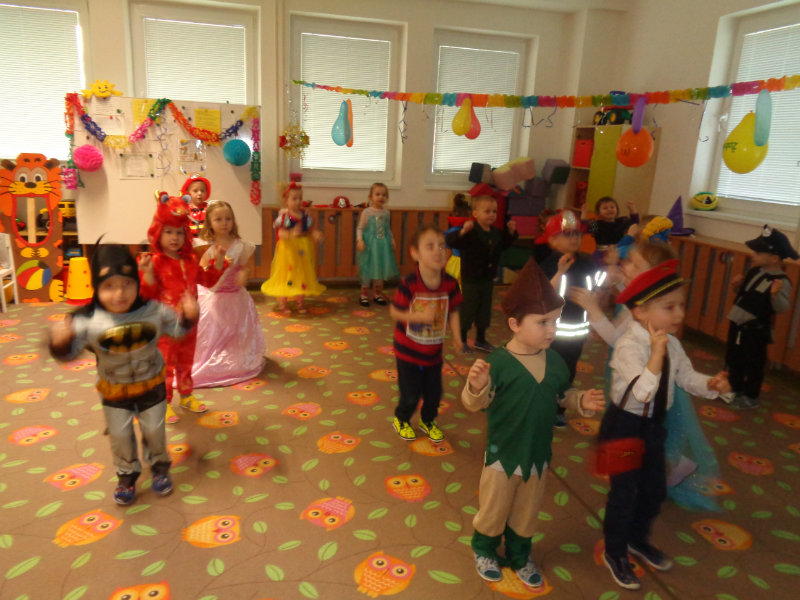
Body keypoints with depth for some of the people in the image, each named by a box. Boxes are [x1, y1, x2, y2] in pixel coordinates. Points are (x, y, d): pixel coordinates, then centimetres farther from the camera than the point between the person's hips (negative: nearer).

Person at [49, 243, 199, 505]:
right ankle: (127, 474, 41)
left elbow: (176, 328, -4)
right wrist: (60, 342, -38)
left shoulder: (154, 311, -20)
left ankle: (159, 466, 44)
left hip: (151, 385, 0)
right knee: (120, 436, 15)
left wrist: (189, 315, -23)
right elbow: (70, 350, -16)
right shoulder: (87, 321, -25)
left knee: (154, 430, 17)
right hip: (113, 390, 0)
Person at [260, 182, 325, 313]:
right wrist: (291, 234, -33)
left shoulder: (305, 215, 3)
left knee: (302, 275, 12)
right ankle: (283, 303, 15)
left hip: (303, 249, 5)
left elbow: (310, 229, 9)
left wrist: (315, 234, -13)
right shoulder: (284, 216, -10)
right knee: (285, 276, 2)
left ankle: (301, 302, 27)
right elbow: (281, 233, -15)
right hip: (287, 249, -4)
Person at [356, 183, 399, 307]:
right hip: (369, 245, -4)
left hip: (383, 245, 4)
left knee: (381, 268, 11)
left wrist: (392, 240, 8)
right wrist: (359, 240, -20)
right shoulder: (367, 212, -8)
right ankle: (364, 294, 15)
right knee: (367, 269, 2)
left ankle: (377, 294, 24)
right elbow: (360, 228, -7)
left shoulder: (386, 212, 5)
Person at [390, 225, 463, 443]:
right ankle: (401, 419, 41)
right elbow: (394, 311, -15)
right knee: (410, 394, 10)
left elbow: (453, 311, -2)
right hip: (408, 350, -4)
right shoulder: (409, 285, -24)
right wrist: (419, 316, -28)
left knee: (434, 392, 17)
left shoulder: (450, 284, -13)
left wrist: (456, 337, -12)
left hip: (433, 351, 4)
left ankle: (428, 420, 46)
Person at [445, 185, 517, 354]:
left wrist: (511, 232, 8)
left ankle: (480, 339, 35)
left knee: (484, 311, 18)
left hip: (487, 280, 7)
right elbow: (450, 241, -32)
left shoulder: (496, 233, 3)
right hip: (471, 281, -7)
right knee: (467, 311, 5)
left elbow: (503, 245, 22)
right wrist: (462, 231, -48)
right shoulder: (470, 232, -20)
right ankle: (462, 341, 21)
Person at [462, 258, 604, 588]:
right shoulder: (498, 362, -24)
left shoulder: (554, 360, -6)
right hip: (502, 454, -5)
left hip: (538, 453, 5)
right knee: (494, 509, 17)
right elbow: (476, 403, -25)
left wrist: (582, 401, -9)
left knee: (527, 513, 23)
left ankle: (519, 556, 47)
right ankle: (484, 550, 44)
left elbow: (562, 394, 9)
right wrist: (476, 385, -45)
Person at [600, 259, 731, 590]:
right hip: (624, 425, -8)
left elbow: (687, 377, 4)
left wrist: (711, 384, -16)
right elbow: (642, 392, -37)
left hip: (653, 424, 8)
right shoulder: (628, 346, -28)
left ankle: (638, 539, 48)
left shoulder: (671, 343, -3)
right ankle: (615, 553, 31)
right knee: (624, 491, 7)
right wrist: (656, 353, -45)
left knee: (655, 489, 22)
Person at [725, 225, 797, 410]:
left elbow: (782, 308, -26)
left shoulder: (781, 281, -19)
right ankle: (735, 389, 39)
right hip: (738, 324, 8)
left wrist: (776, 294, -43)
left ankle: (751, 397, 23)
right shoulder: (754, 272, 4)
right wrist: (737, 285, -1)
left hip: (755, 330, -8)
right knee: (733, 359, 21)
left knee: (753, 364, 7)